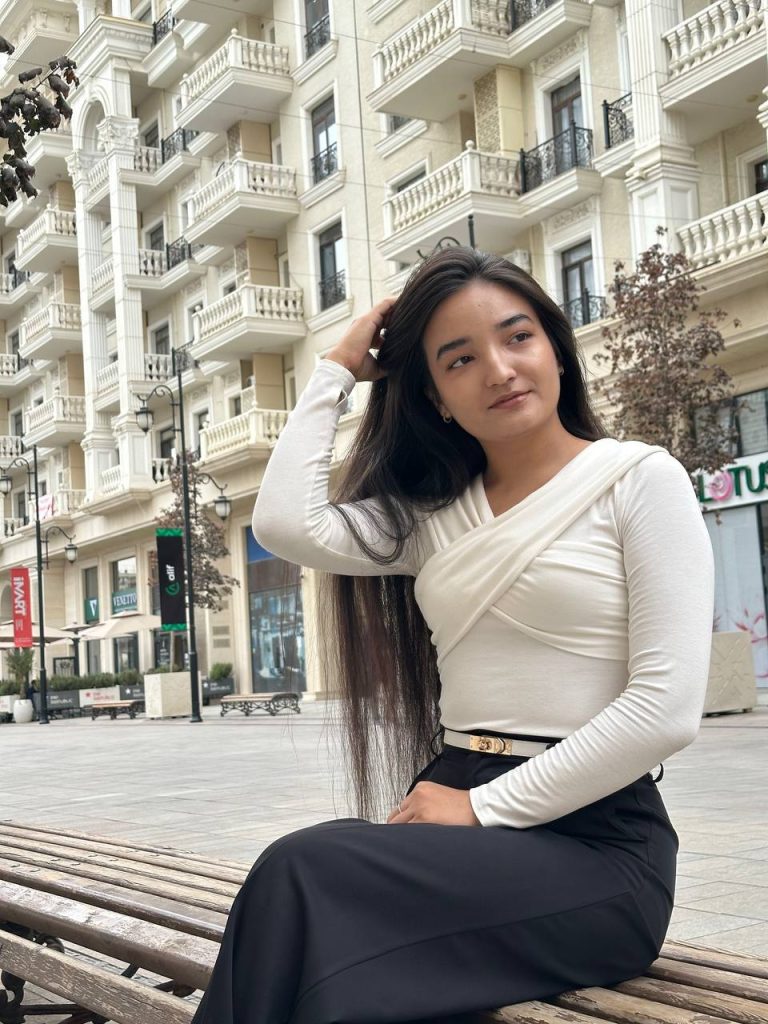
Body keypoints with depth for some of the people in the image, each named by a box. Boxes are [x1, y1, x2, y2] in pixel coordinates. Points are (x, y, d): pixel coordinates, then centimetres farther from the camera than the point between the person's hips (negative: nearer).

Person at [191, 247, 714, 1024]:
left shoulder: (639, 478, -1)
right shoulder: (432, 515, 16)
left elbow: (667, 708, -11)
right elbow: (285, 525, -1)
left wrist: (486, 806, -14)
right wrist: (339, 369, 9)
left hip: (594, 841, -4)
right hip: (460, 811, 5)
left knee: (303, 878, -27)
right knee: (295, 888, -29)